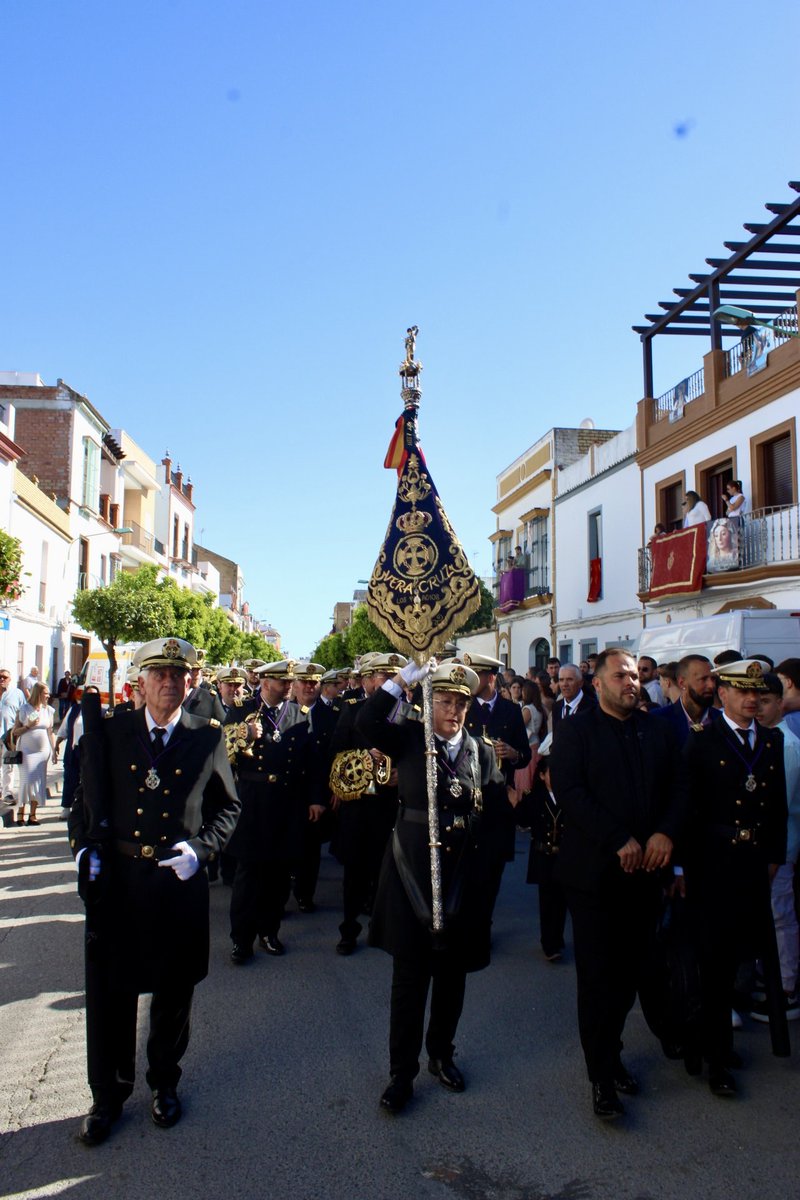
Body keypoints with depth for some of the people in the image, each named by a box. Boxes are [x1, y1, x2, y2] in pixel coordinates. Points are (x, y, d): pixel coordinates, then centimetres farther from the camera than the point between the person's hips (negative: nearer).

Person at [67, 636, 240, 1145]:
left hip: (180, 879, 0)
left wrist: (199, 846, -10)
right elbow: (87, 797, 7)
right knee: (110, 990, 10)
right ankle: (108, 1094, 31)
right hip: (115, 877, 0)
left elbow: (228, 807, 5)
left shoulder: (208, 737, -1)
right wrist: (83, 847, -8)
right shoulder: (111, 730, 0)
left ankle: (165, 1083, 38)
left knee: (174, 989, 15)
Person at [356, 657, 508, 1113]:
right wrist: (405, 678, -22)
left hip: (464, 875, 3)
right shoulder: (409, 739, -3)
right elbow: (367, 722, -21)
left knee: (453, 972, 15)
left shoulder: (482, 750, 6)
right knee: (410, 974, 3)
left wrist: (516, 792, -15)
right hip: (413, 871, -3)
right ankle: (403, 1072, 17)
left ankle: (442, 1053, 35)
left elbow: (496, 808, 5)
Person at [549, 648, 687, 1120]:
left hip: (644, 870, 4)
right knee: (598, 975, 3)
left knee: (631, 972, 10)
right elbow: (570, 791, -14)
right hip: (595, 872, -4)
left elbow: (679, 786, 6)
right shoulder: (576, 732, -3)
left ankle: (609, 1050, 32)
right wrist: (619, 841, -18)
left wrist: (665, 833, -12)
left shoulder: (660, 732, 11)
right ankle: (603, 1075, 17)